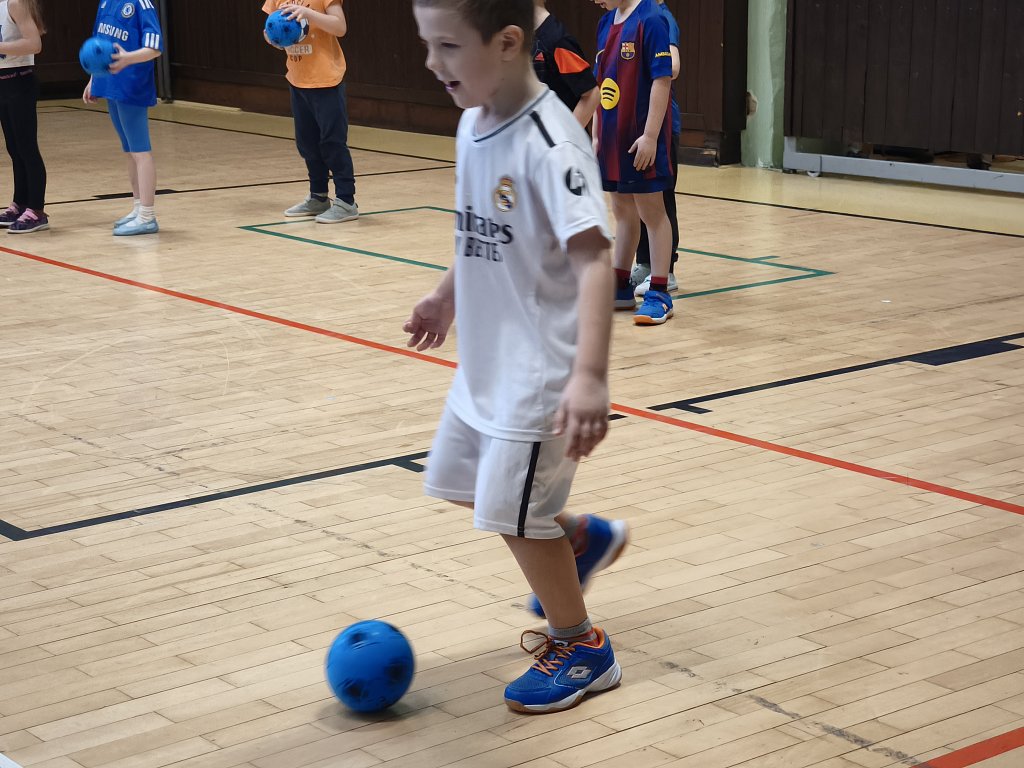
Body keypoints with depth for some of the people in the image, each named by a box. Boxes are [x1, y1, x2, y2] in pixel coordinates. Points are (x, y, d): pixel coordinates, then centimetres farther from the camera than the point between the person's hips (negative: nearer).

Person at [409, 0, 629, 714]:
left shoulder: (548, 143, -25)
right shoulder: (474, 126, 0)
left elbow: (593, 259, -32)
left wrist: (590, 376, -40)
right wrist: (448, 296, 30)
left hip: (540, 366, -9)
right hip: (487, 357, 9)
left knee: (513, 510, 1)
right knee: (459, 481, 21)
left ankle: (580, 648, 23)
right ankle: (583, 537, 42)